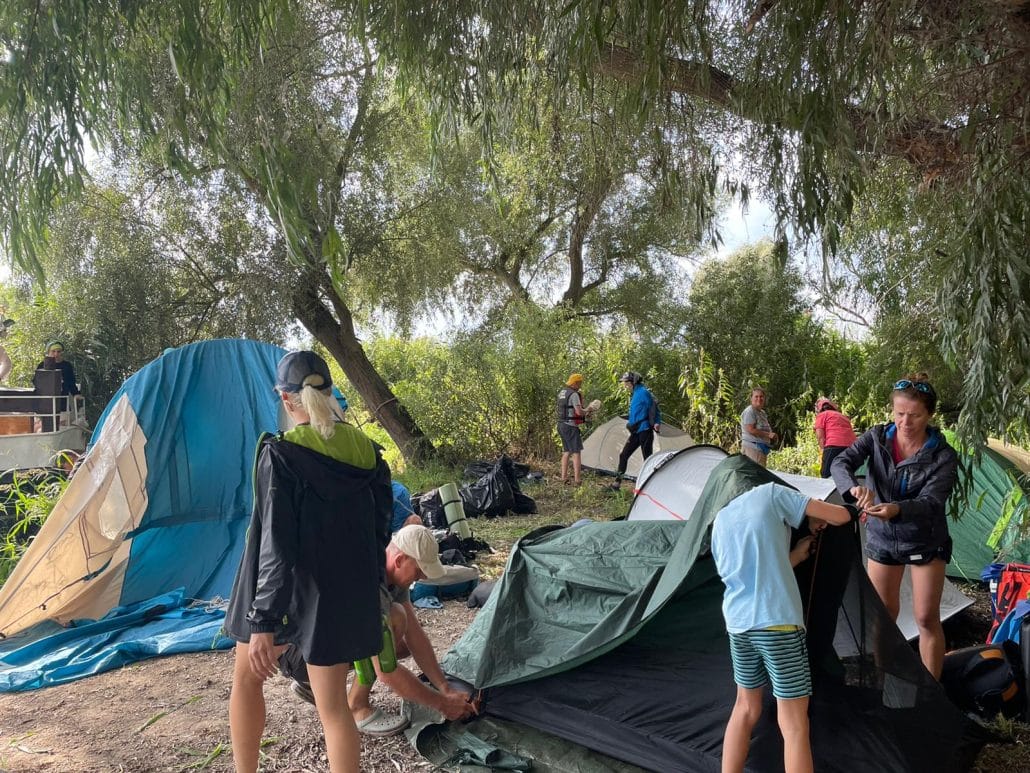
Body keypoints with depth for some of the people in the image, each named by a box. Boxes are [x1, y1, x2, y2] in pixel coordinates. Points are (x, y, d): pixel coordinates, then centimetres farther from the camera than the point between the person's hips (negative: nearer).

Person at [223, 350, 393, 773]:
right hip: (346, 592, 4)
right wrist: (369, 591, 18)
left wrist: (262, 621, -15)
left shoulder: (280, 454, -17)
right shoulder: (367, 452, -1)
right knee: (333, 704, 12)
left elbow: (276, 545, -20)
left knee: (247, 679, 24)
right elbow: (379, 532, 6)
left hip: (284, 592, -4)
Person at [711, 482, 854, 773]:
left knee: (746, 707, 21)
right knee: (793, 723, 2)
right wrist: (815, 521, 21)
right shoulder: (771, 493, 0)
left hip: (738, 624, 6)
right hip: (778, 622, -6)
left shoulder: (720, 521, 16)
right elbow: (842, 516, 1)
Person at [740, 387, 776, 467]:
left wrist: (771, 436, 10)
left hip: (762, 448, 10)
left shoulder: (762, 412, 19)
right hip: (752, 447, -10)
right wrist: (768, 434, -17)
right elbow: (751, 430, -21)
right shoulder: (749, 412, -12)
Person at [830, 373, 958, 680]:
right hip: (882, 540, 2)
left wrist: (897, 509, -50)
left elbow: (930, 502, -29)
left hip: (925, 543, -2)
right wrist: (854, 487, -46)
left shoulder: (943, 456, -19)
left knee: (927, 618, 0)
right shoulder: (877, 437, -12)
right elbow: (841, 462, -24)